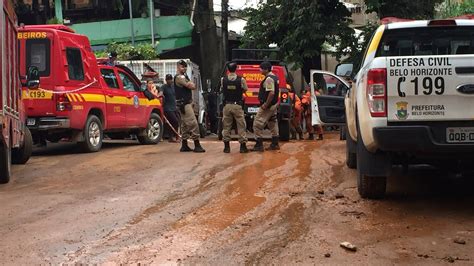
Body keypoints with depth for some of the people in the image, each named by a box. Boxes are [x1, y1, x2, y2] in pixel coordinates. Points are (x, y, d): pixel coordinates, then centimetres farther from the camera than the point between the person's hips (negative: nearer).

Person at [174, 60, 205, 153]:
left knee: (185, 124, 12)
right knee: (193, 123, -14)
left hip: (186, 103, 11)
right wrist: (192, 84, 2)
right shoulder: (179, 77, -12)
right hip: (184, 104, -11)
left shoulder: (184, 77, 21)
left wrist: (191, 84, -1)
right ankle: (197, 145, -15)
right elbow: (191, 86, -17)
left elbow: (192, 86, 19)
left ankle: (184, 146, 15)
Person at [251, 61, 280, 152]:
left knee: (257, 124, -7)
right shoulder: (274, 77, 12)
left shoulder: (269, 79, -20)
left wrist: (265, 105, -24)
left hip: (268, 106, -11)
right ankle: (275, 144, 21)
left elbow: (271, 93, -29)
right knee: (273, 124, 16)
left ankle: (259, 145, -7)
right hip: (274, 105, 11)